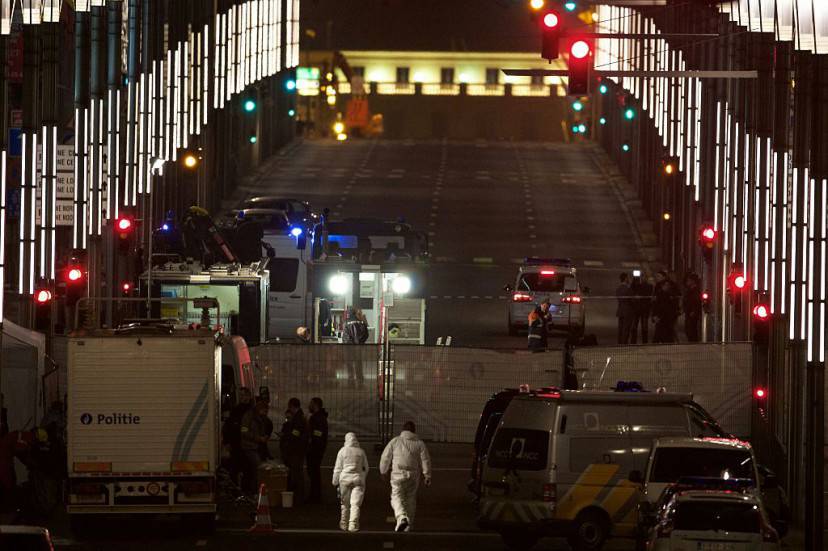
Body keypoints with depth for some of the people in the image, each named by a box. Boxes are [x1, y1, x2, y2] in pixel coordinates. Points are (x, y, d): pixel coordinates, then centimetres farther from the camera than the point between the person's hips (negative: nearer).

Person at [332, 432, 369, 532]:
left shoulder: (343, 451, -1)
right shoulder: (361, 452, 4)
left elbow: (338, 468, 0)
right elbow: (366, 468, 12)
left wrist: (335, 482, 8)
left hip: (345, 479, -1)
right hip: (358, 479, 1)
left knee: (345, 503, 13)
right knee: (355, 503, -2)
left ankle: (344, 524, 21)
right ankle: (353, 525, -12)